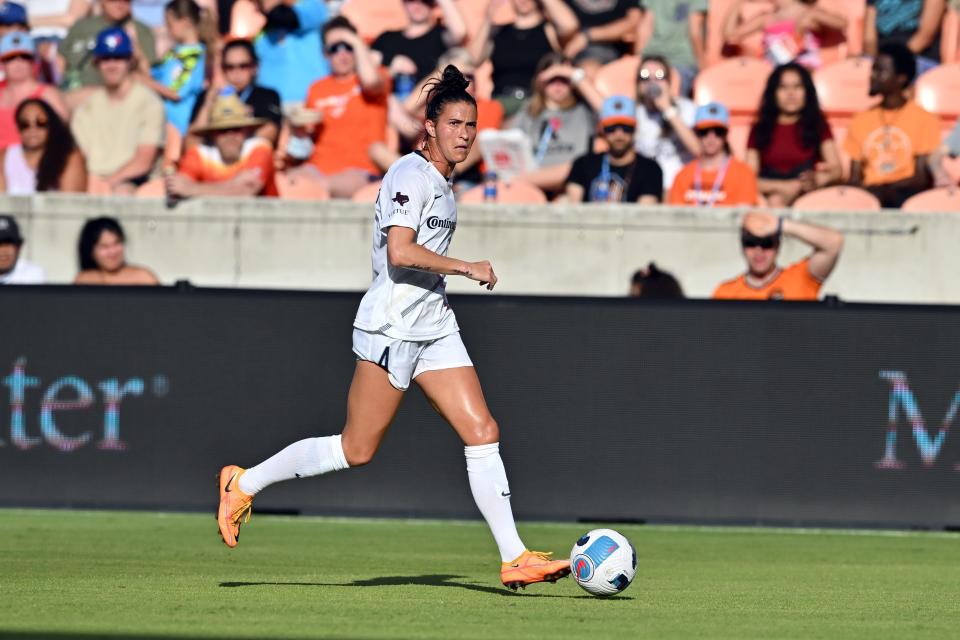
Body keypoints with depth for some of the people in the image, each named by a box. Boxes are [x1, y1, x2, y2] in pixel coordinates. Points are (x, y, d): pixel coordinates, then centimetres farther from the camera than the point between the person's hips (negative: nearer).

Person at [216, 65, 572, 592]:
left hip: (434, 328, 9)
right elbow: (399, 252, -23)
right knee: (357, 450, -3)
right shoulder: (411, 174, -13)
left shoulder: (441, 181, 16)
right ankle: (245, 483, 13)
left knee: (483, 434, -3)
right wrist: (466, 268, -18)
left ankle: (514, 559, -4)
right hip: (391, 327, -9)